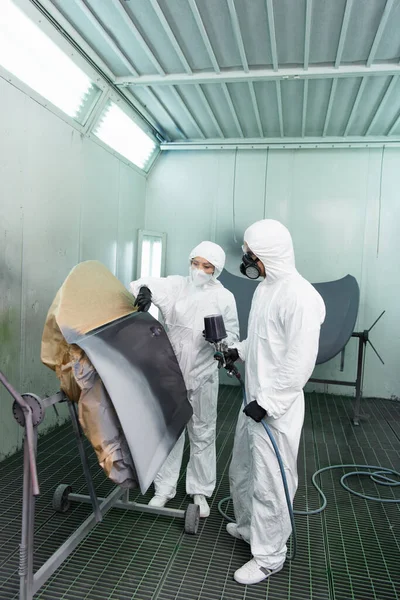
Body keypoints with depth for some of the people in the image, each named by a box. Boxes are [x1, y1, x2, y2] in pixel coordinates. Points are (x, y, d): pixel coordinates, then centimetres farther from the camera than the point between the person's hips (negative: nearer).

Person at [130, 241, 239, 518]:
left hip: (204, 375, -1)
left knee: (203, 434, 11)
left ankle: (200, 492, 30)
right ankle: (164, 488, 30)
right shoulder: (175, 285, -1)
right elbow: (145, 284, -7)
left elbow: (233, 336, -1)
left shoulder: (224, 297, -4)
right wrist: (144, 289, -31)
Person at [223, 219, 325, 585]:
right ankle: (249, 526, 46)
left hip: (276, 410, -9)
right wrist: (238, 350, 13)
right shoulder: (265, 287, 8)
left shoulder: (300, 296, -22)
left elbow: (300, 362, -23)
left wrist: (268, 402, -21)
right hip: (255, 401, 9)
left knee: (268, 484, 6)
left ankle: (269, 557, 27)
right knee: (241, 472, 24)